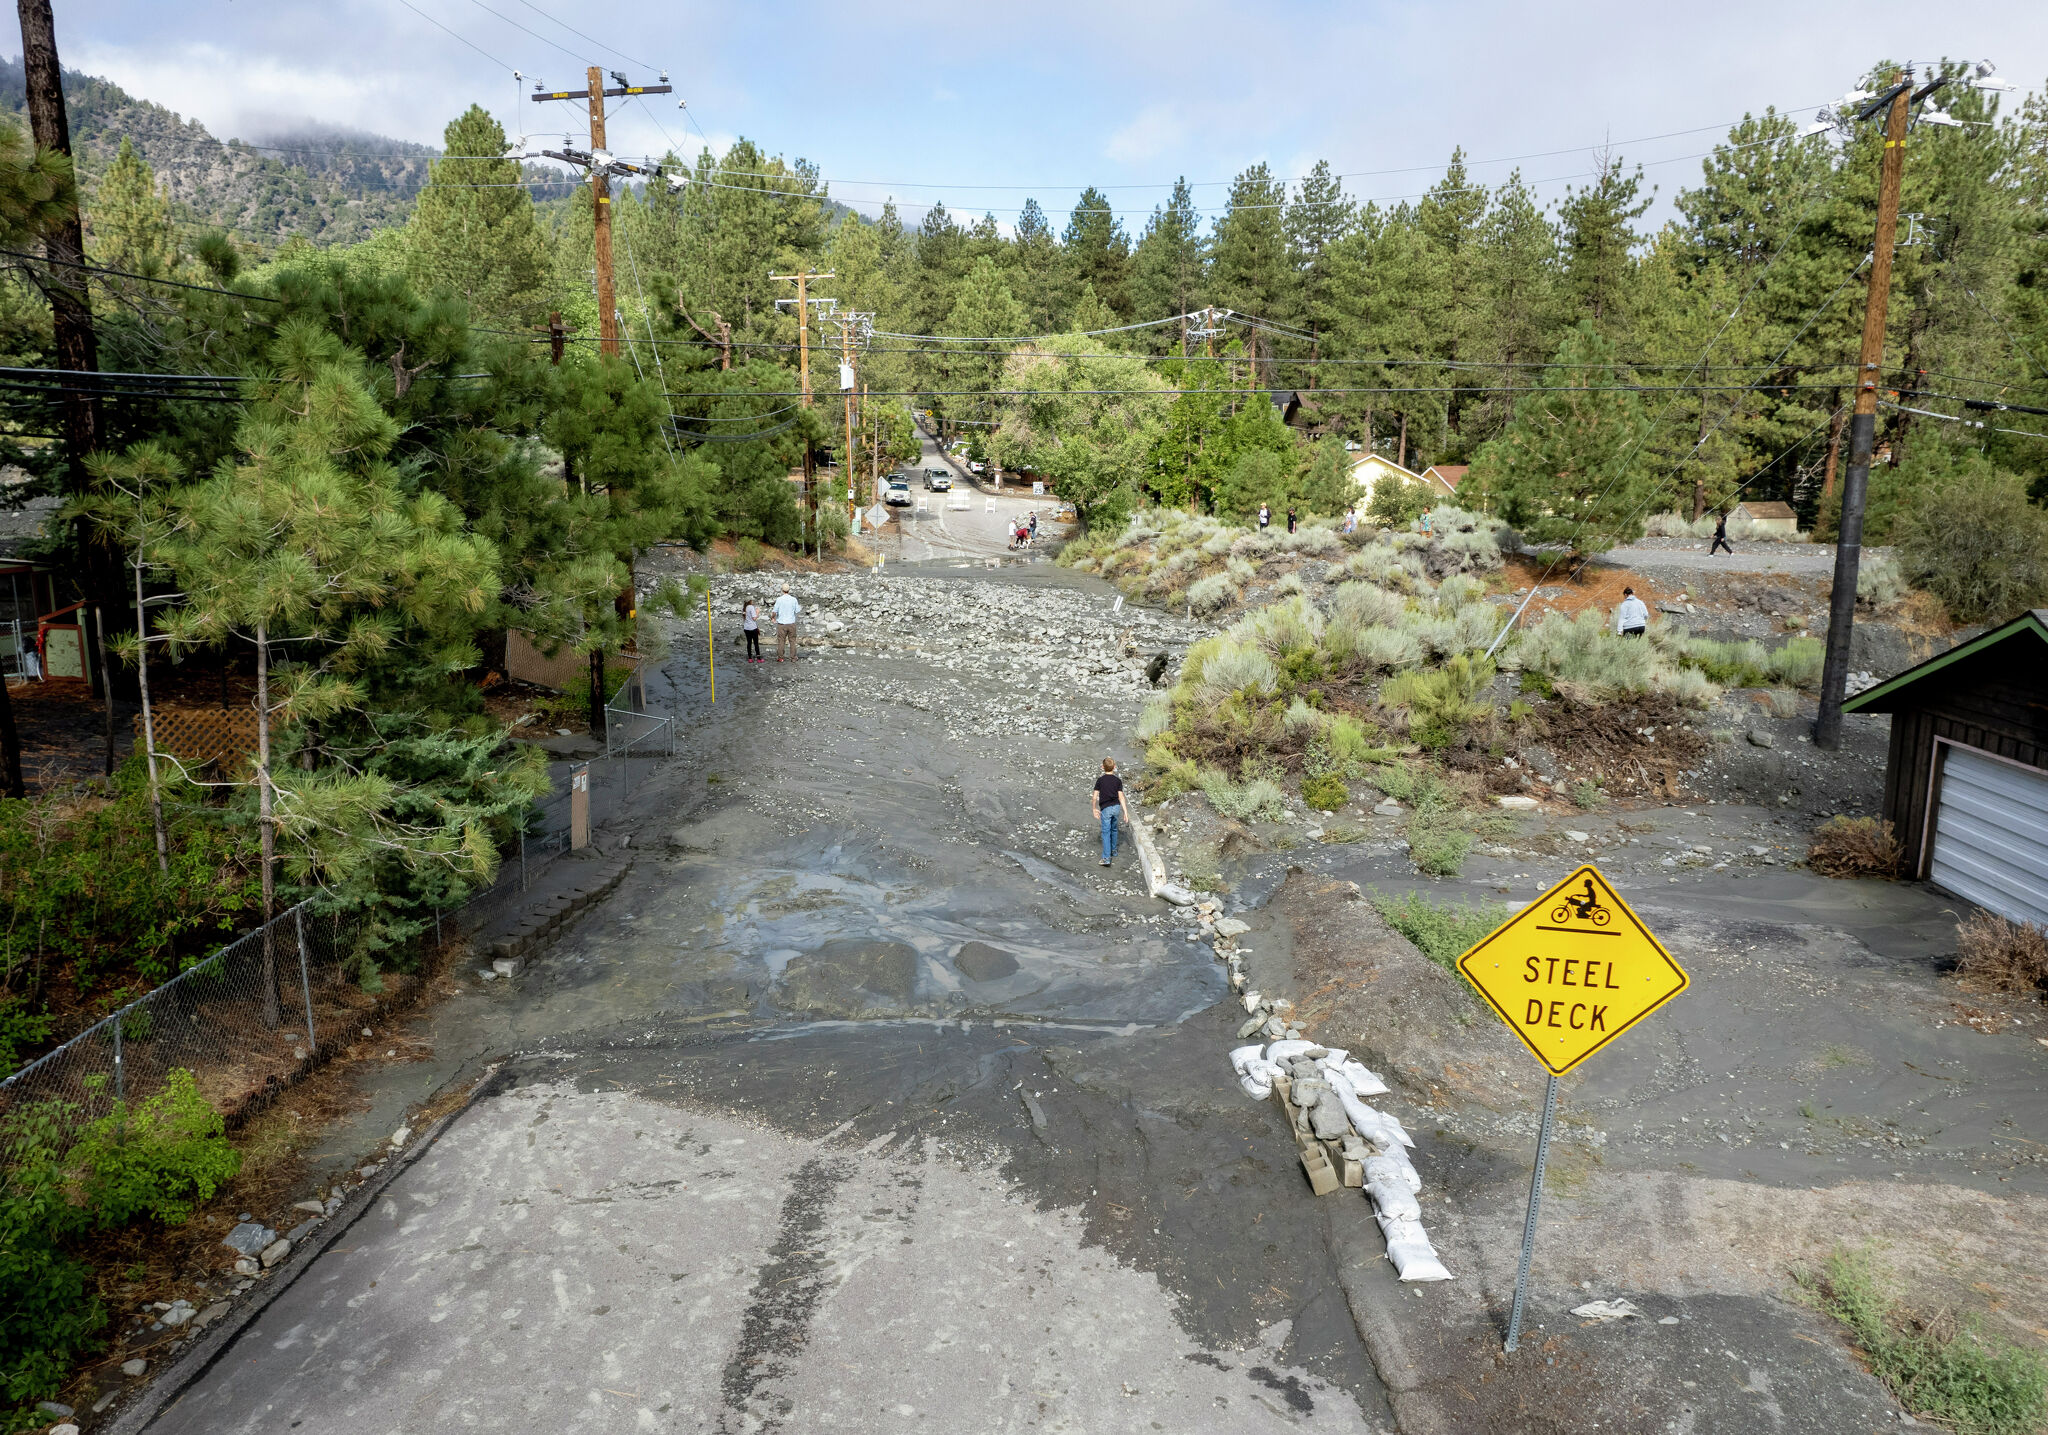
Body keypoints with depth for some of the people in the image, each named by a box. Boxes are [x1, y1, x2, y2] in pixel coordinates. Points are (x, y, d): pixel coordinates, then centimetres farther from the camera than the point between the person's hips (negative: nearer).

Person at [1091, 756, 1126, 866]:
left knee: (1106, 832, -3)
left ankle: (1106, 858, -12)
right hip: (1116, 807, 3)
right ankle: (1113, 851, 39)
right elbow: (1121, 796, -3)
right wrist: (1125, 811, -1)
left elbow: (1095, 797, -3)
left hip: (1105, 809, -3)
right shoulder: (1118, 780, 1)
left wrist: (1094, 809, 10)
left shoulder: (1100, 780, -3)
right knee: (1114, 829, 23)